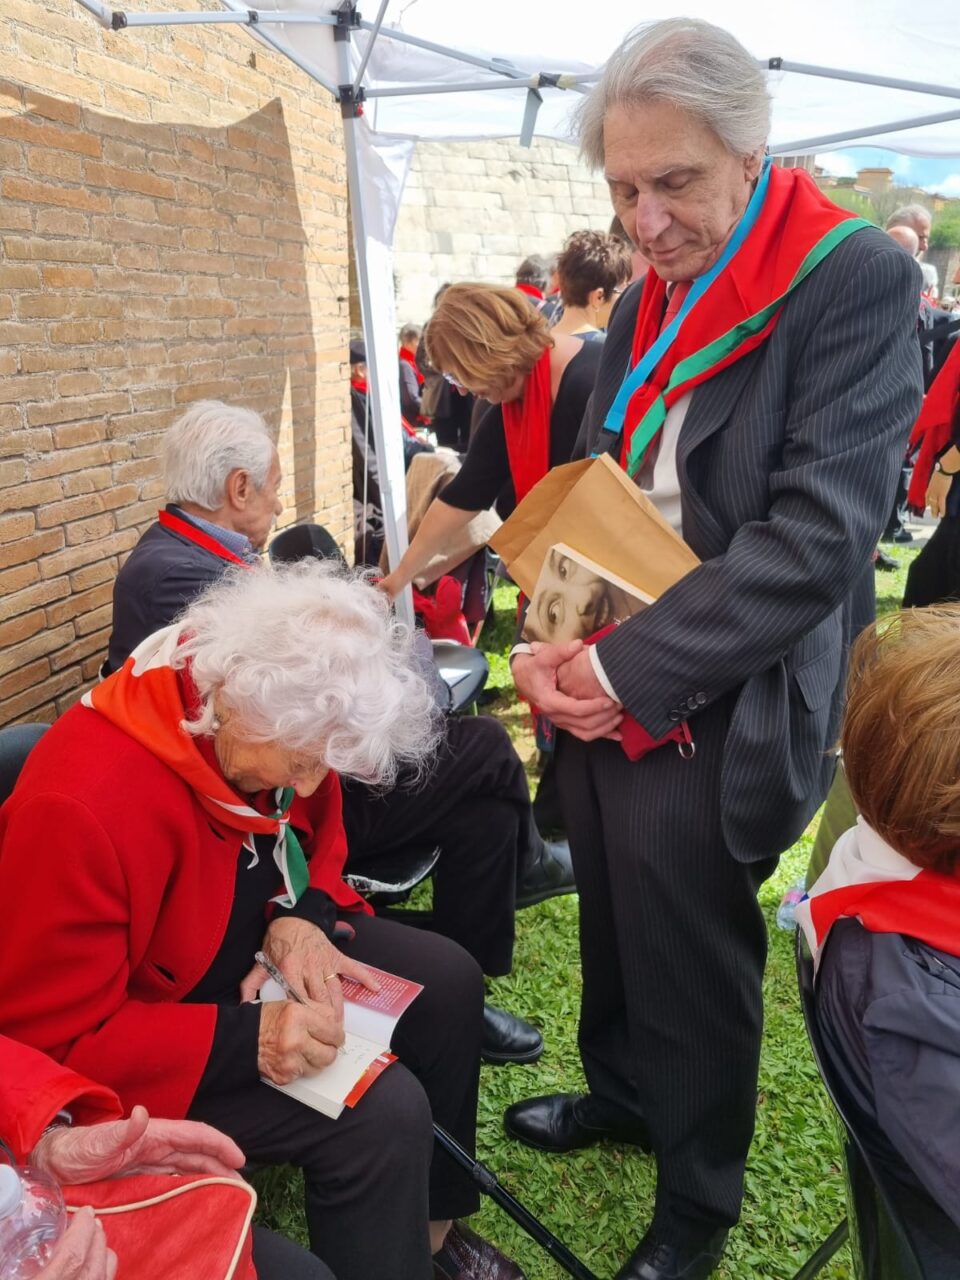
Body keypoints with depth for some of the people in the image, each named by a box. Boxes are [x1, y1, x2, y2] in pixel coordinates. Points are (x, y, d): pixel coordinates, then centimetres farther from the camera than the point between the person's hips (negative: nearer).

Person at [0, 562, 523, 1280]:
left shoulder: (272, 732, -14)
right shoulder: (85, 805, -36)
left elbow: (319, 836, 6)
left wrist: (301, 918, -15)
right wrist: (245, 1039, -35)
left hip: (249, 948, 8)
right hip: (154, 1017, -8)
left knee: (449, 981, 1)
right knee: (383, 1112, -23)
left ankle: (429, 1222, 20)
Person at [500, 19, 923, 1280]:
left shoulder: (857, 278, -12)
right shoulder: (642, 306, 9)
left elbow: (818, 536, -21)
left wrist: (632, 671, -21)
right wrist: (552, 641, -3)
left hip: (715, 716, -6)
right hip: (605, 690, 6)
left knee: (692, 959, 10)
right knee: (614, 921, 22)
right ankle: (622, 1091, 50)